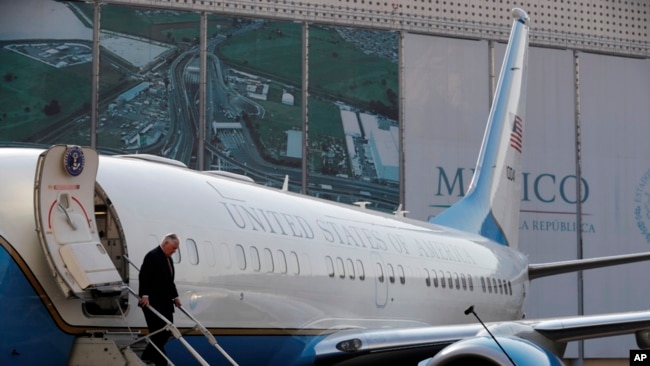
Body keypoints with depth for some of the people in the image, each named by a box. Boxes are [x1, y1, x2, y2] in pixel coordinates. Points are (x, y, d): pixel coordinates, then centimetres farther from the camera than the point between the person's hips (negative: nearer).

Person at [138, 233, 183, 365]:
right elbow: (144, 276, -19)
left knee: (166, 332, 7)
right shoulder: (152, 255, -11)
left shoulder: (169, 259, 17)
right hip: (152, 302, -9)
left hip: (165, 303, 9)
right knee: (158, 332, -7)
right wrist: (144, 295, -25)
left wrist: (175, 296, 13)